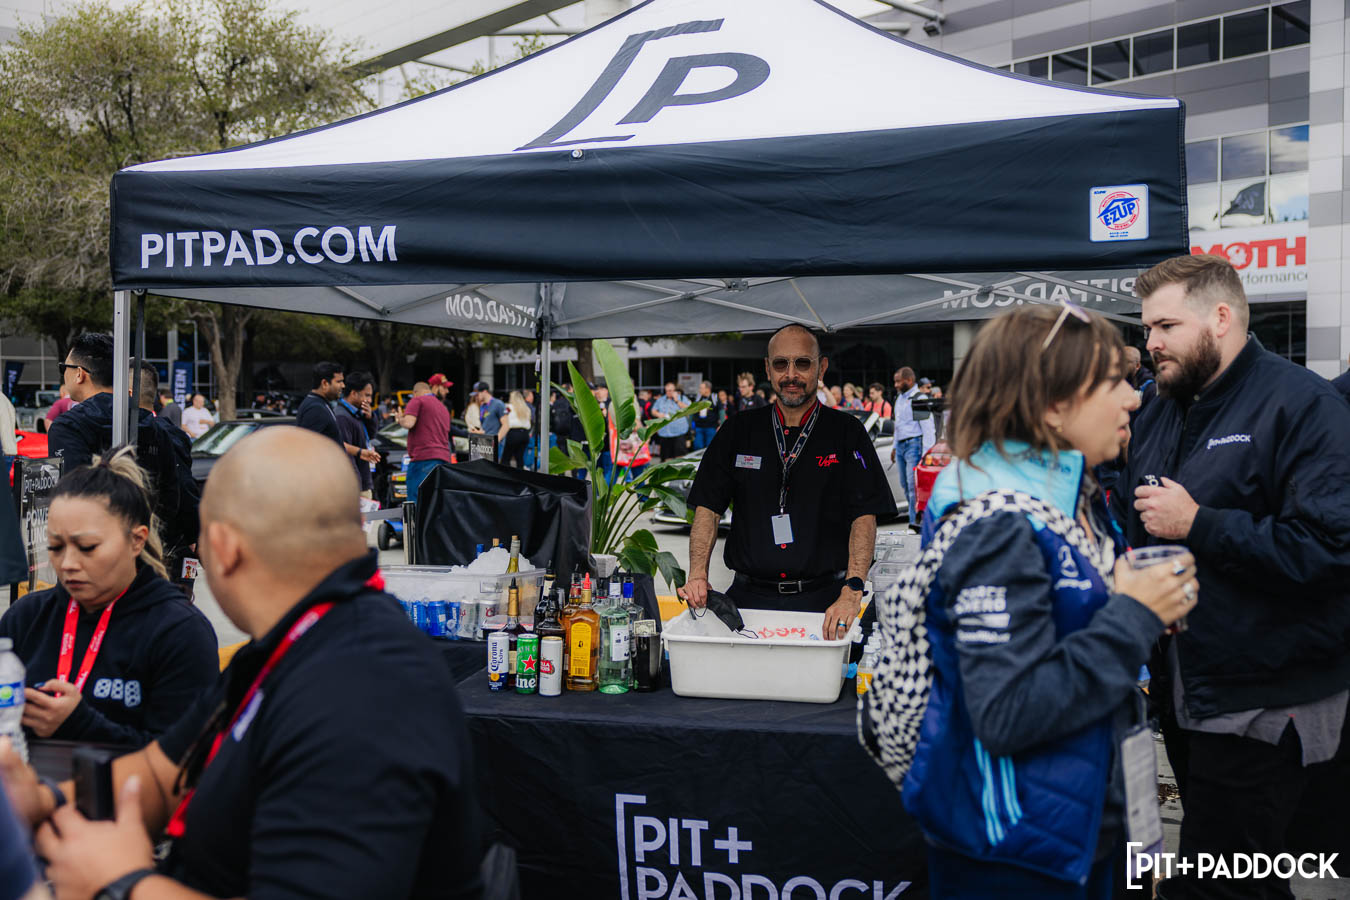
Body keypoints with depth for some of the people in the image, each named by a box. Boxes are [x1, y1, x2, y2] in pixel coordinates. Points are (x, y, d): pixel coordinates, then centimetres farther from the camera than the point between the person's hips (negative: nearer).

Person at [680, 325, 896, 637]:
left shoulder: (847, 432, 4)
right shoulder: (740, 430, 11)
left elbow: (864, 517, -4)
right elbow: (708, 508, 9)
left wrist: (851, 592, -19)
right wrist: (698, 574, -8)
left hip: (822, 599, -1)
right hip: (749, 597, 2)